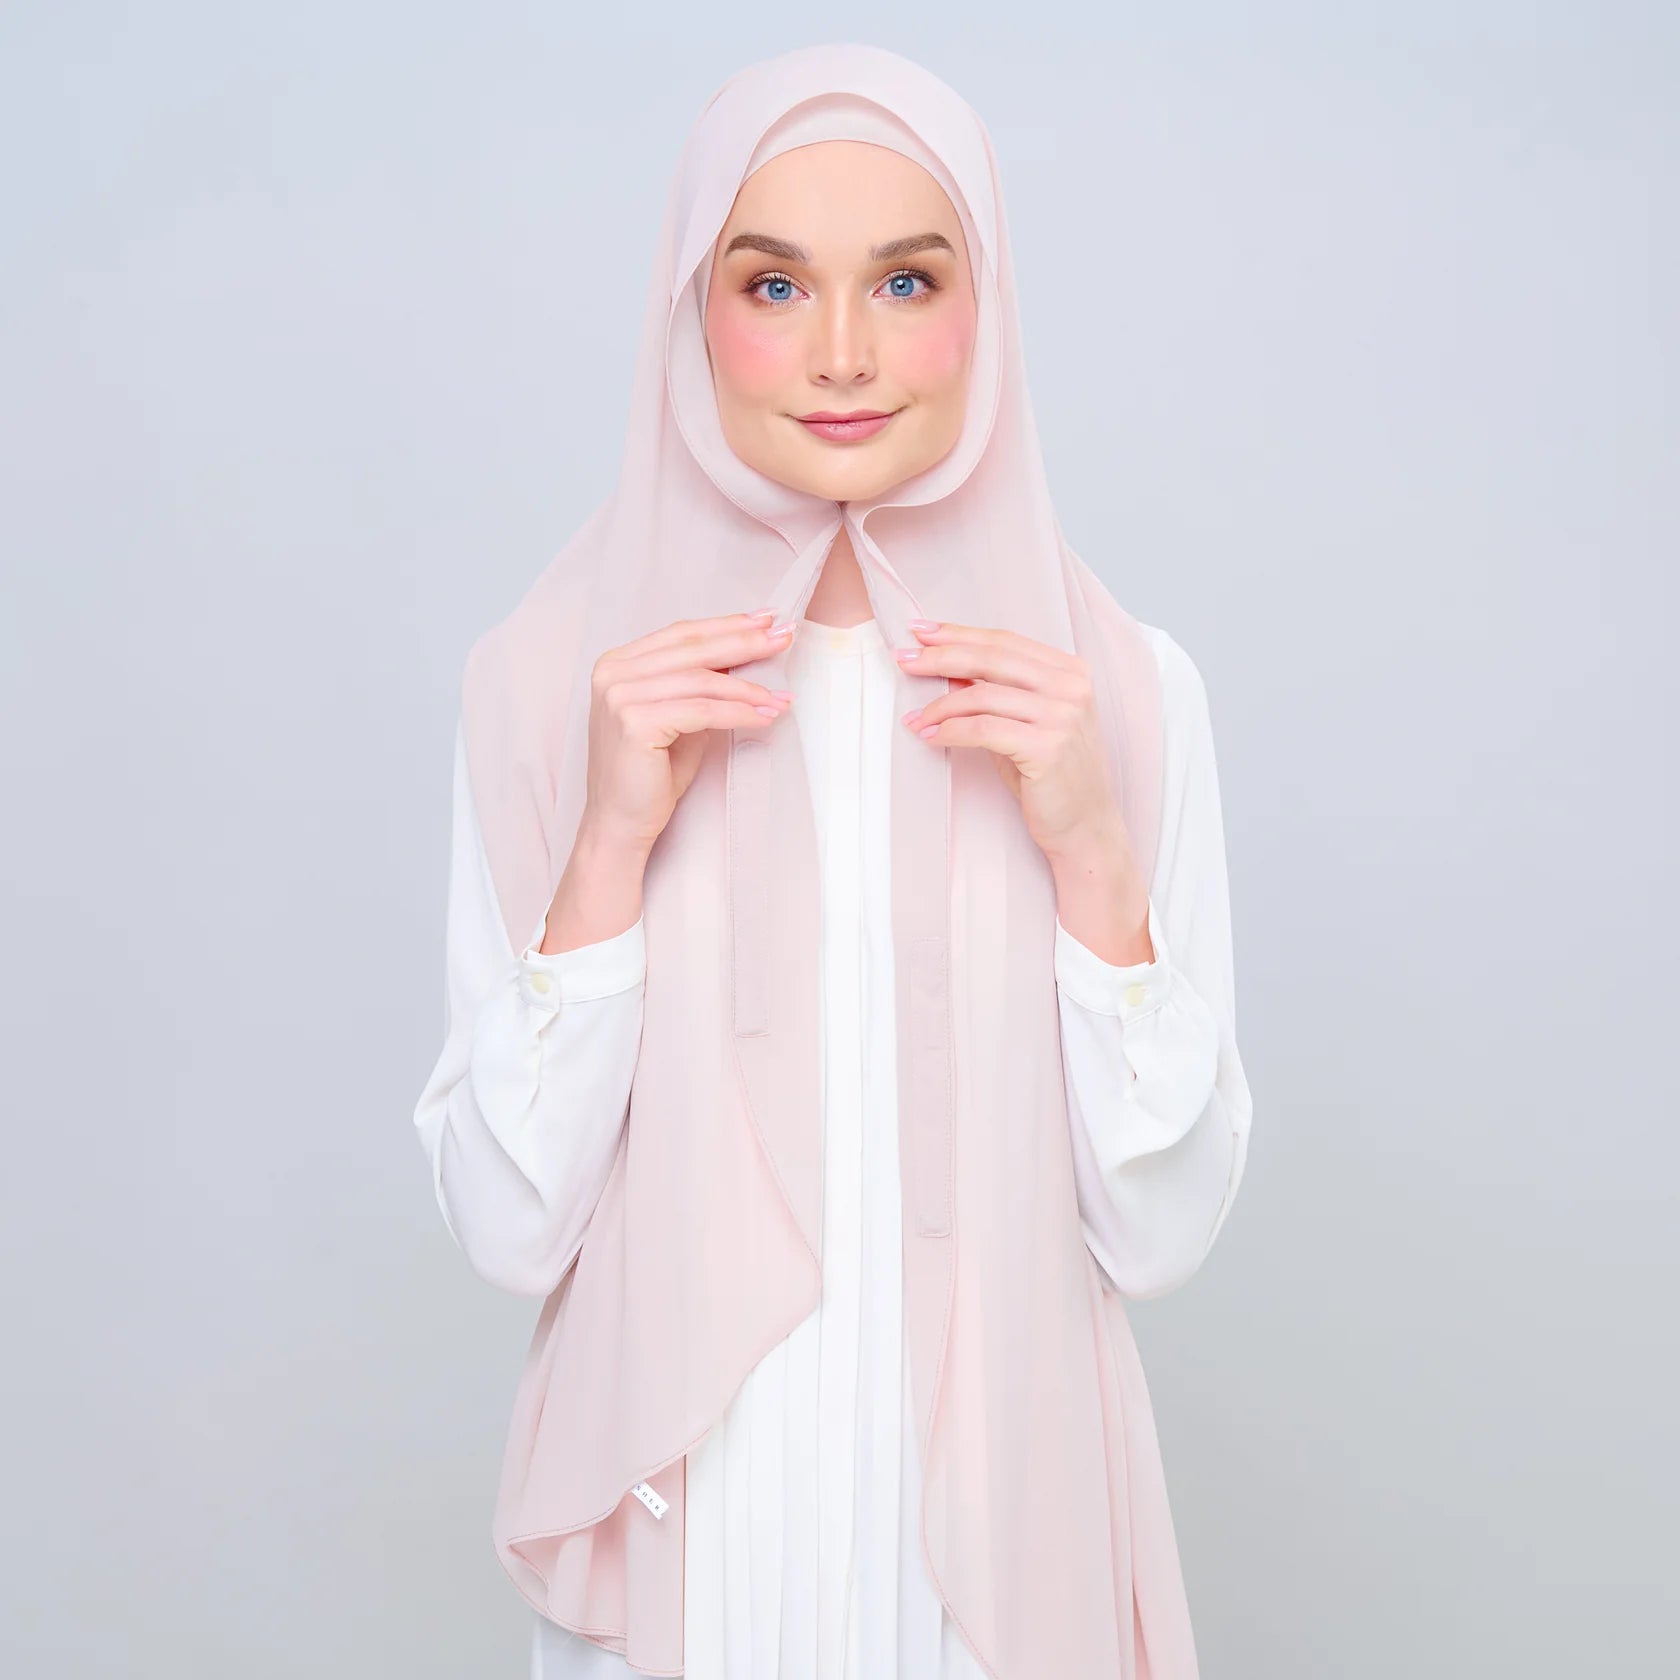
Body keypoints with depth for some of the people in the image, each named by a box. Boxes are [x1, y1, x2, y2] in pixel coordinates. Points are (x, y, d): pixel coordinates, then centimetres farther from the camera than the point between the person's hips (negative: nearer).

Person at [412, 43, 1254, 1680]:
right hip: (675, 1531, 0)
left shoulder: (1122, 685, -9)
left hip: (998, 1532, 1)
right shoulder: (550, 676, -10)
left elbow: (1160, 1235, -8)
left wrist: (1093, 857, -20)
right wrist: (610, 846, -21)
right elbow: (507, 1230, -11)